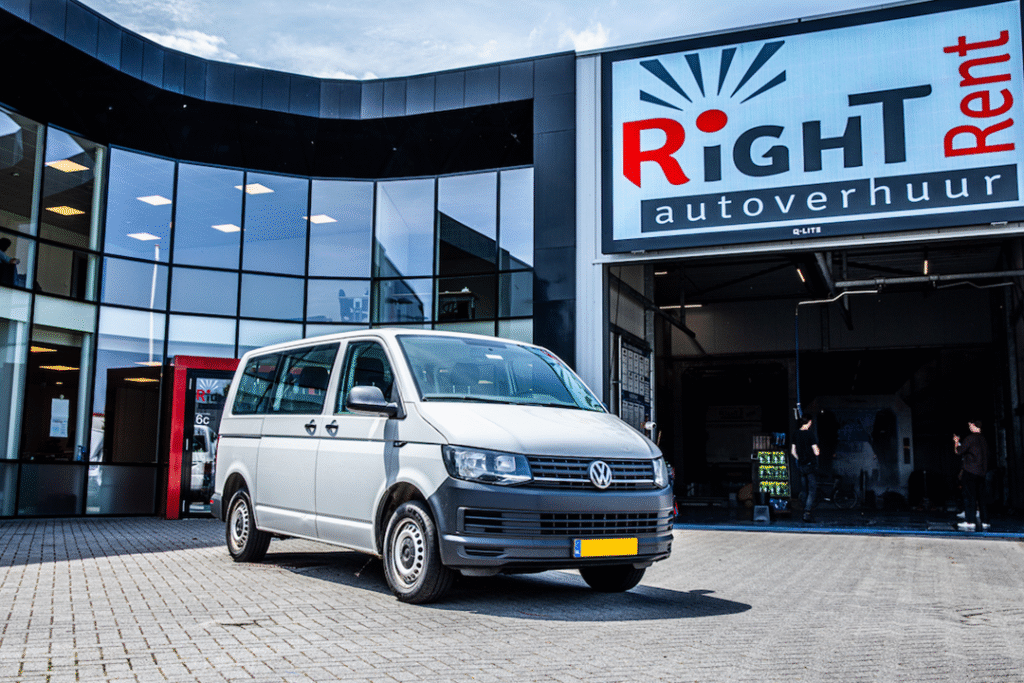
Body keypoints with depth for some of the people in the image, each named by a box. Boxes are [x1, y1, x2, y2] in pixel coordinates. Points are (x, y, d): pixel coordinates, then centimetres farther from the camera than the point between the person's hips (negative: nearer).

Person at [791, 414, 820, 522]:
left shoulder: (796, 434, 5)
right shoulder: (810, 434, -14)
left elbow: (793, 451, 12)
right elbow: (816, 452, -16)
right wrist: (818, 450, 6)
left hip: (800, 465, 6)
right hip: (811, 465, -6)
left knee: (804, 490, 15)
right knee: (812, 490, -4)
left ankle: (806, 509, 23)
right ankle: (807, 512, -15)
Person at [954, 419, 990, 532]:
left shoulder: (970, 438, -10)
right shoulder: (983, 440, 13)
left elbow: (959, 451, -8)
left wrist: (956, 442, 12)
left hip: (970, 471, -7)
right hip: (981, 472, 7)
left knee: (969, 496, -6)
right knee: (981, 497, 9)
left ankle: (970, 521, -10)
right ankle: (984, 521, 10)